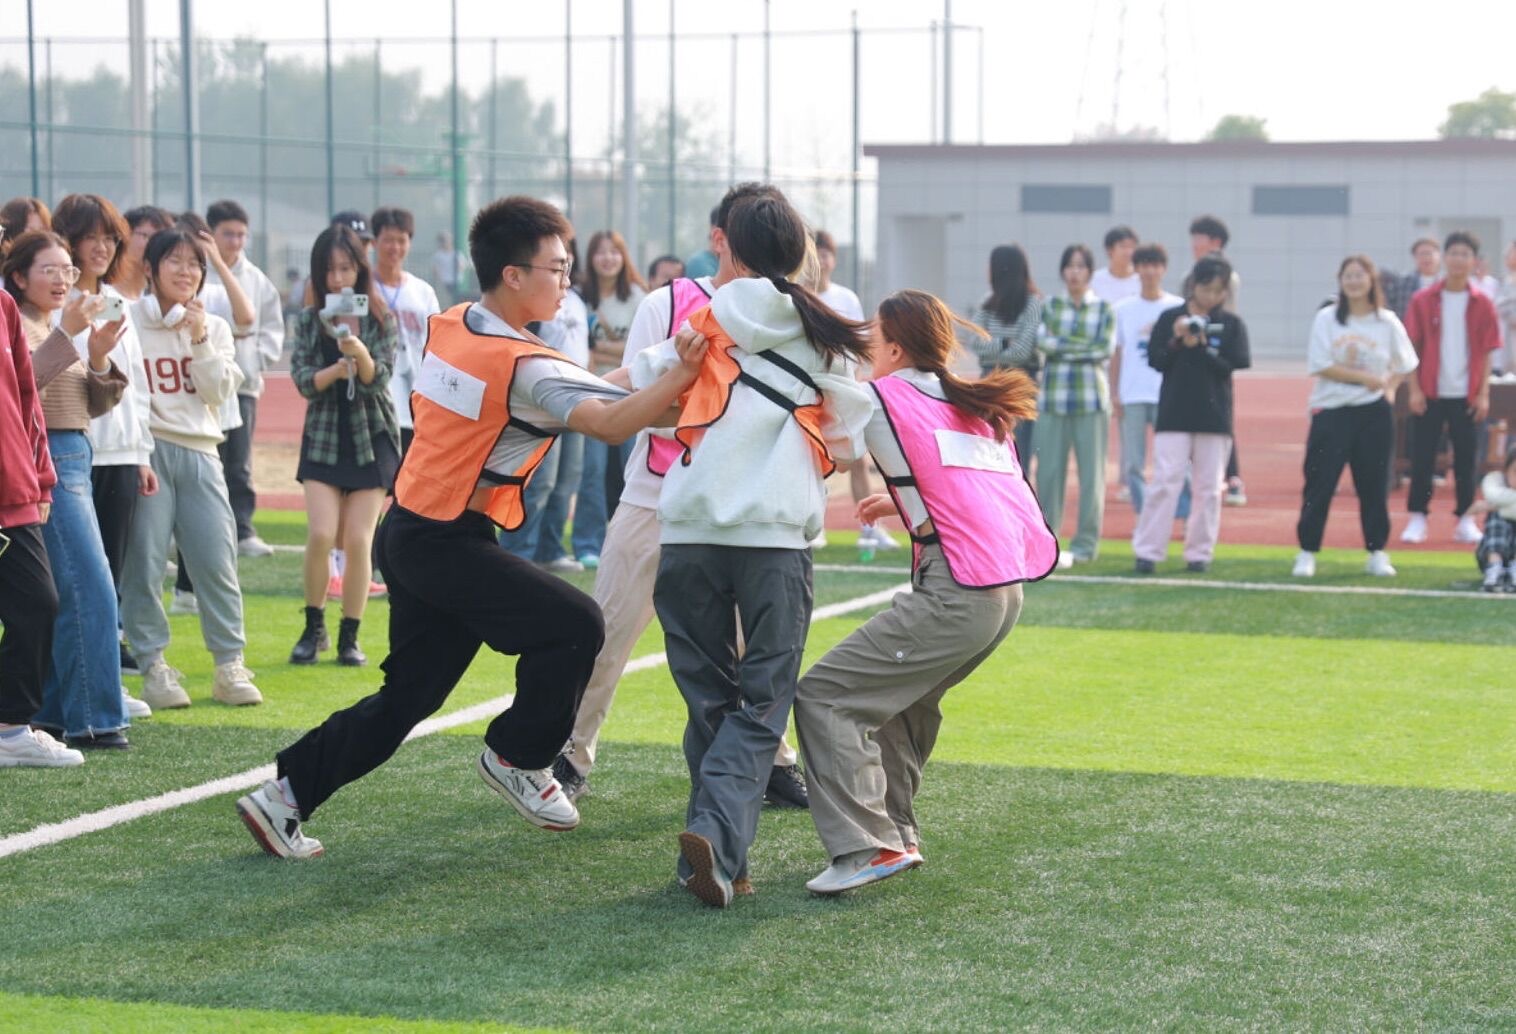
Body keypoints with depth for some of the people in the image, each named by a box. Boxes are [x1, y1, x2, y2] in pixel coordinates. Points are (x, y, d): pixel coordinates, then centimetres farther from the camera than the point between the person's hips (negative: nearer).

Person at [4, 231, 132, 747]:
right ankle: (92, 720, -12)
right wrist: (66, 335, -27)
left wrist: (99, 359, -2)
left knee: (57, 596, 11)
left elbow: (96, 405, 16)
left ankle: (49, 714, 16)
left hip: (73, 462, 9)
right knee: (89, 591, -13)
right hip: (46, 461, -9)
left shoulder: (60, 328, 19)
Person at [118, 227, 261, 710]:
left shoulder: (213, 327, 13)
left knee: (217, 561, -1)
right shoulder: (129, 322, 0)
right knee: (143, 562, -5)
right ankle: (154, 665, 4)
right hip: (146, 449, -3)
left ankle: (229, 665, 7)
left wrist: (199, 340, -7)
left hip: (199, 452, 3)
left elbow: (220, 391, 3)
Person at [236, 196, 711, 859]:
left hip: (408, 529, 9)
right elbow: (610, 423, -30)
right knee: (573, 625, -10)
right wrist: (680, 376, -37)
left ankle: (287, 794, 16)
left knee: (409, 696, 14)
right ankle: (517, 758, 5)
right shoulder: (522, 367, -19)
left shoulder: (447, 328, 7)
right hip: (448, 546, -9)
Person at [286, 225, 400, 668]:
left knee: (358, 540, -4)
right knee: (321, 534, -12)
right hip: (324, 436, 1)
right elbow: (303, 381, -5)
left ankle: (349, 638, 7)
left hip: (371, 436, -1)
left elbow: (378, 379, -11)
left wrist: (360, 354, -32)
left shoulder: (379, 319, -1)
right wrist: (337, 369, -24)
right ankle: (313, 629, 6)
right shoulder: (309, 321, 4)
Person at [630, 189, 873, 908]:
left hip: (688, 526, 1)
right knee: (763, 702, 2)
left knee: (709, 697, 12)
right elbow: (849, 437, 13)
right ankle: (718, 831, -20)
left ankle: (713, 851, 6)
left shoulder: (718, 313, 7)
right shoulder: (826, 331, 10)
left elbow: (649, 384, 10)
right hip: (777, 532, -1)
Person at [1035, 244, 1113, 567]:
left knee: (1091, 473, -1)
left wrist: (1062, 347, -7)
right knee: (1049, 470, 0)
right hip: (1053, 396, 1)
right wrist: (1084, 345, -10)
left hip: (1091, 398, -1)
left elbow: (1104, 349, -4)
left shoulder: (1103, 309, 7)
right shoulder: (1050, 306, 10)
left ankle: (1085, 545, 5)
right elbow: (1042, 340, -4)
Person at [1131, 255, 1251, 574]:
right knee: (1165, 482, -7)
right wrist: (1177, 341, -16)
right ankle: (1147, 551, -5)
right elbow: (1155, 360, -1)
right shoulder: (1170, 318, 4)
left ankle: (1200, 552, 12)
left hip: (1214, 417, 1)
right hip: (1174, 415, -1)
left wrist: (1199, 347, -15)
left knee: (1208, 487, 4)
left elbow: (1234, 364, -7)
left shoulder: (1231, 325, 5)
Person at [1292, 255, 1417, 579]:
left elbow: (1404, 364, 15)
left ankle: (1377, 553, 14)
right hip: (1331, 410, -1)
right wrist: (1365, 378, -12)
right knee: (1319, 483, -2)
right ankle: (1307, 552, 4)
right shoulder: (1327, 319, -1)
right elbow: (1321, 366, -9)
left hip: (1374, 412, 1)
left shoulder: (1387, 322, 4)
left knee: (1374, 485, 5)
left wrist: (1390, 387, -2)